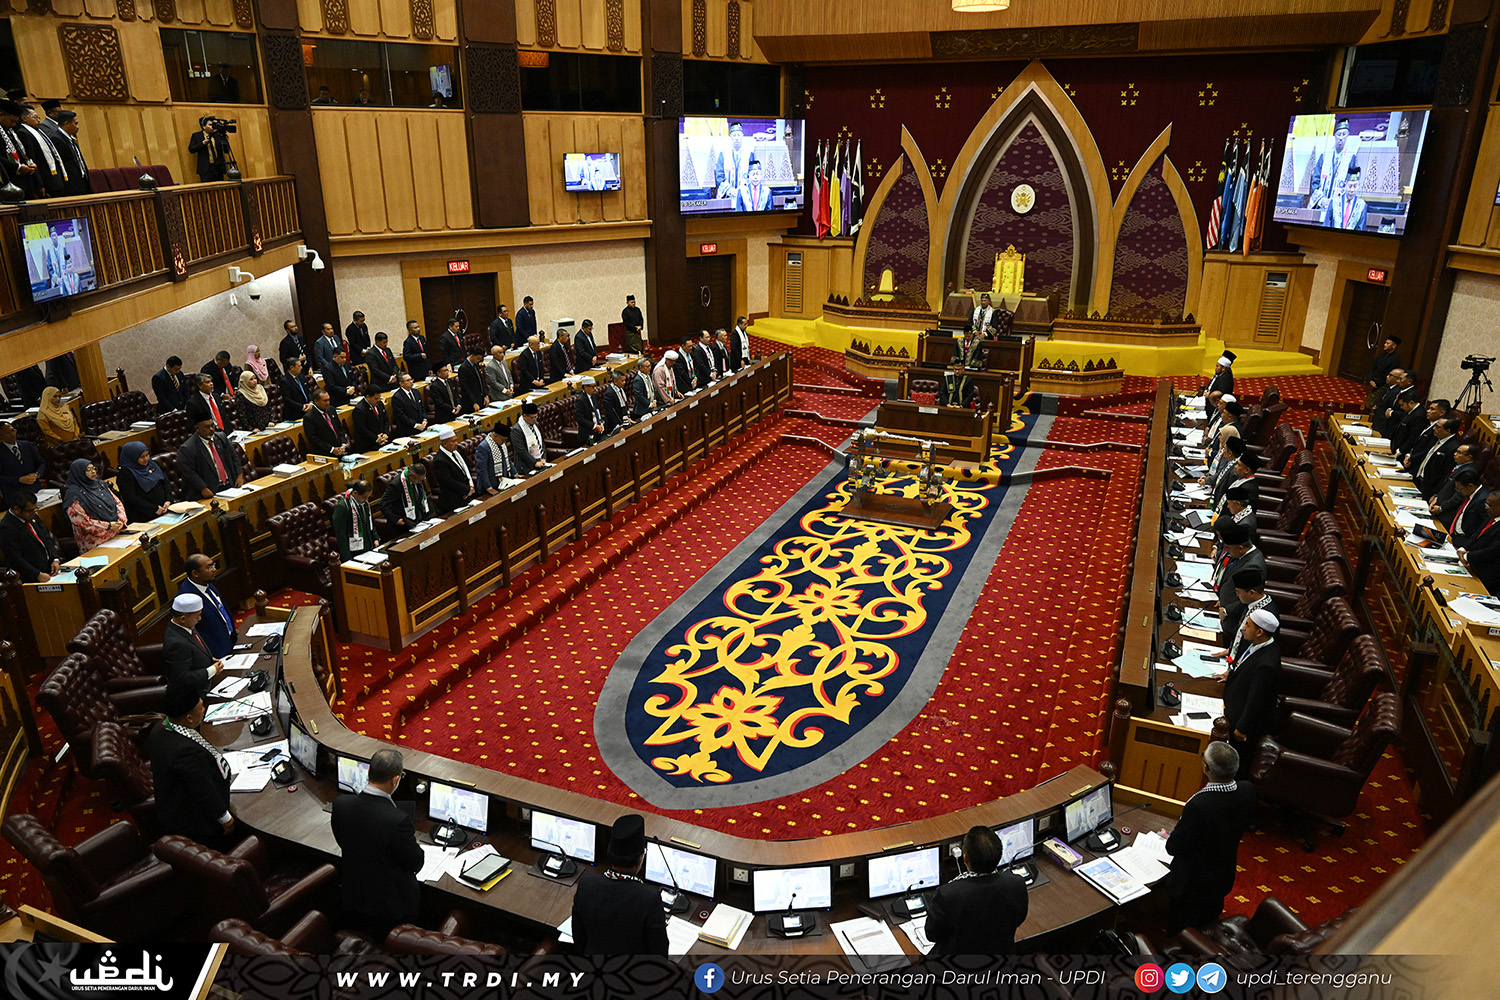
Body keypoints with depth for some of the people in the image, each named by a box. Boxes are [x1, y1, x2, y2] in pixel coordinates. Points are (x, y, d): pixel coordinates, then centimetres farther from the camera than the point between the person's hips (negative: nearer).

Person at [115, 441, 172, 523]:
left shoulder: (151, 464, 14)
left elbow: (165, 482, 17)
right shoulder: (125, 474, -6)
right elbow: (131, 498, -13)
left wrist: (168, 500, -1)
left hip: (163, 510, 6)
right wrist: (154, 509, -16)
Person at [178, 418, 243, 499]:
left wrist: (239, 475, 5)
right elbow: (188, 472, -11)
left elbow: (234, 457, 18)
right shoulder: (186, 449, -7)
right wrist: (203, 489, -18)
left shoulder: (221, 437, 12)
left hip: (230, 486, 5)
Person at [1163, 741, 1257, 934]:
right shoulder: (1247, 791, -19)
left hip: (1190, 884, -6)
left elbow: (1173, 848, -26)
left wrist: (1179, 828, -5)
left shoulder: (1198, 806, -39)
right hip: (1222, 879, 6)